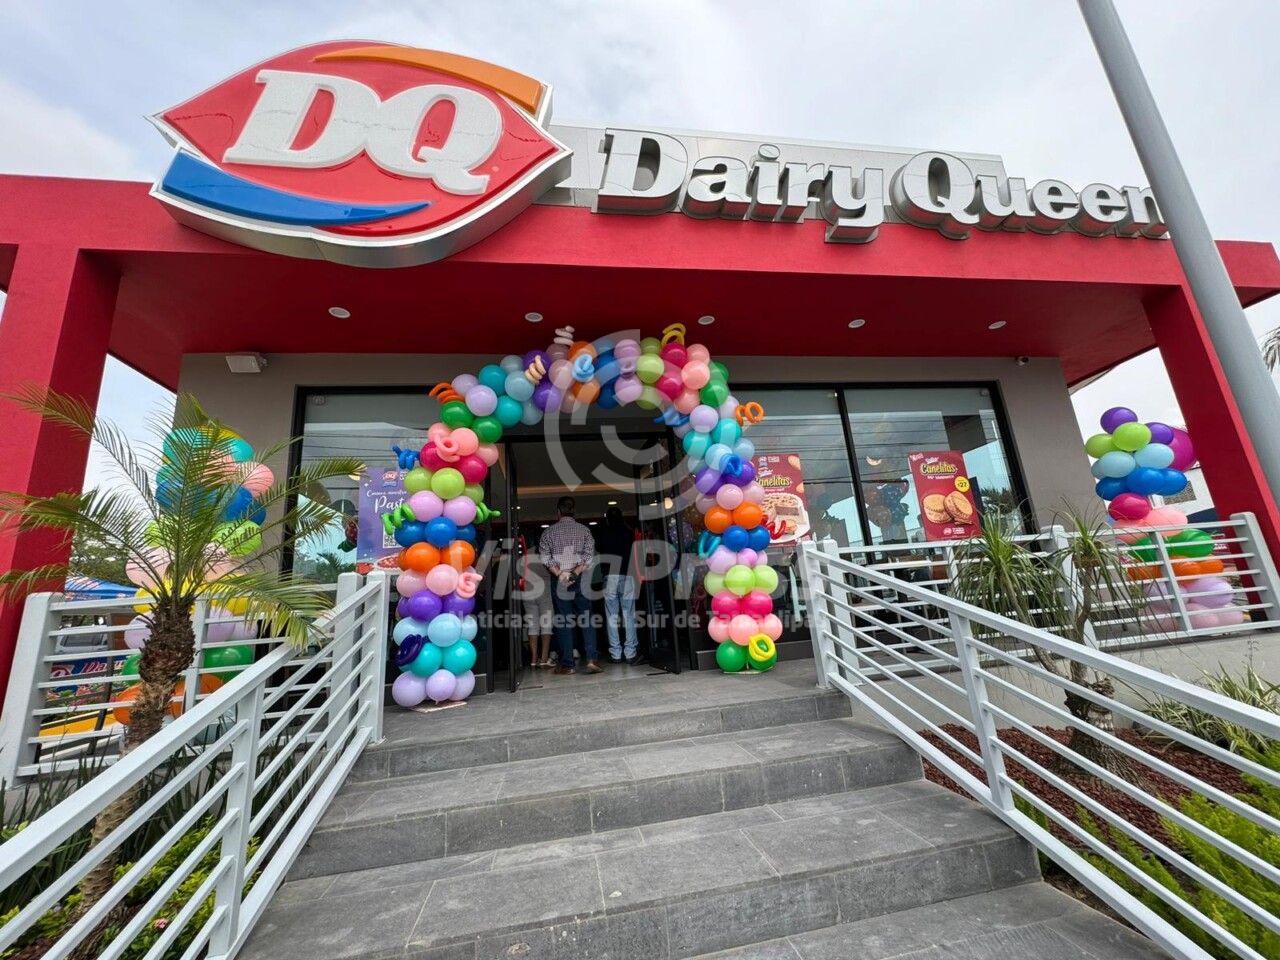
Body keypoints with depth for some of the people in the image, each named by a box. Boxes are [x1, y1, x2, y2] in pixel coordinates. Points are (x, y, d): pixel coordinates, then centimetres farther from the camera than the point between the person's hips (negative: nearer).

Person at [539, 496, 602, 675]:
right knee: (587, 620, 5)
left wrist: (560, 574, -9)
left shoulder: (549, 531, 3)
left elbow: (545, 557, -5)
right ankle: (591, 659, -4)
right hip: (581, 579, 0)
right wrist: (575, 572, -10)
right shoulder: (584, 530, 4)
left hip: (559, 580, 0)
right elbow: (589, 556, -5)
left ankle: (568, 664, 6)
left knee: (563, 621, 4)